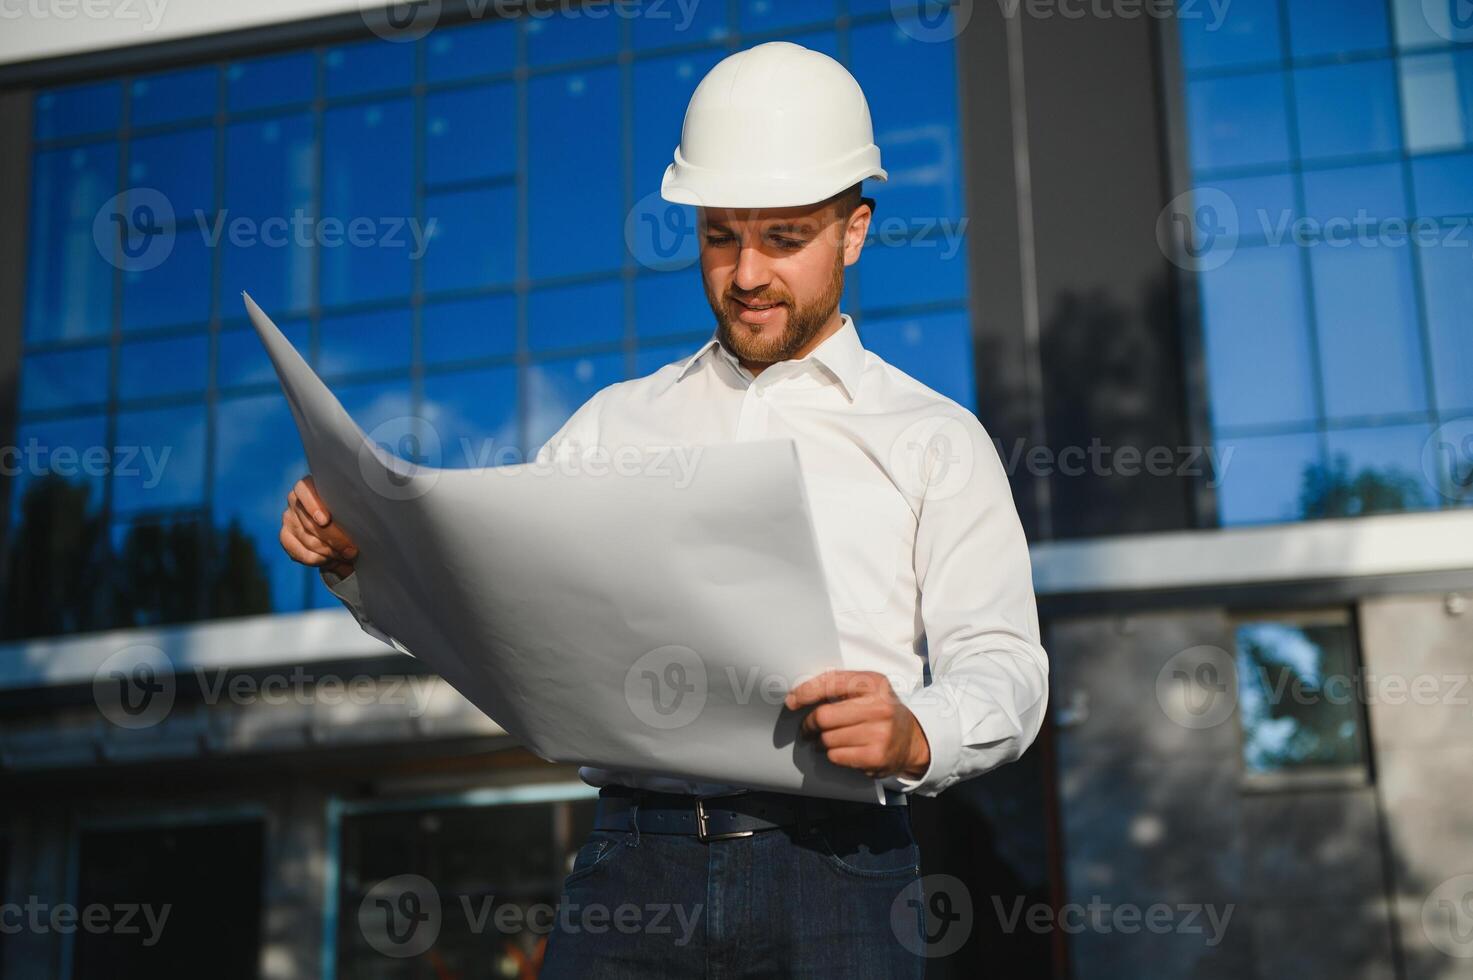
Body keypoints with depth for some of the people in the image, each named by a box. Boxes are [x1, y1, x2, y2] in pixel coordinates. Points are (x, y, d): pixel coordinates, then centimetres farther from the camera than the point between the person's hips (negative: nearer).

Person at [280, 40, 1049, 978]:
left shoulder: (934, 440, 10)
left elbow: (1003, 667, 0)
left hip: (834, 870, -2)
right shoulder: (616, 424, 19)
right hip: (634, 860, 2)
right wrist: (357, 554, -4)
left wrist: (916, 735, -21)